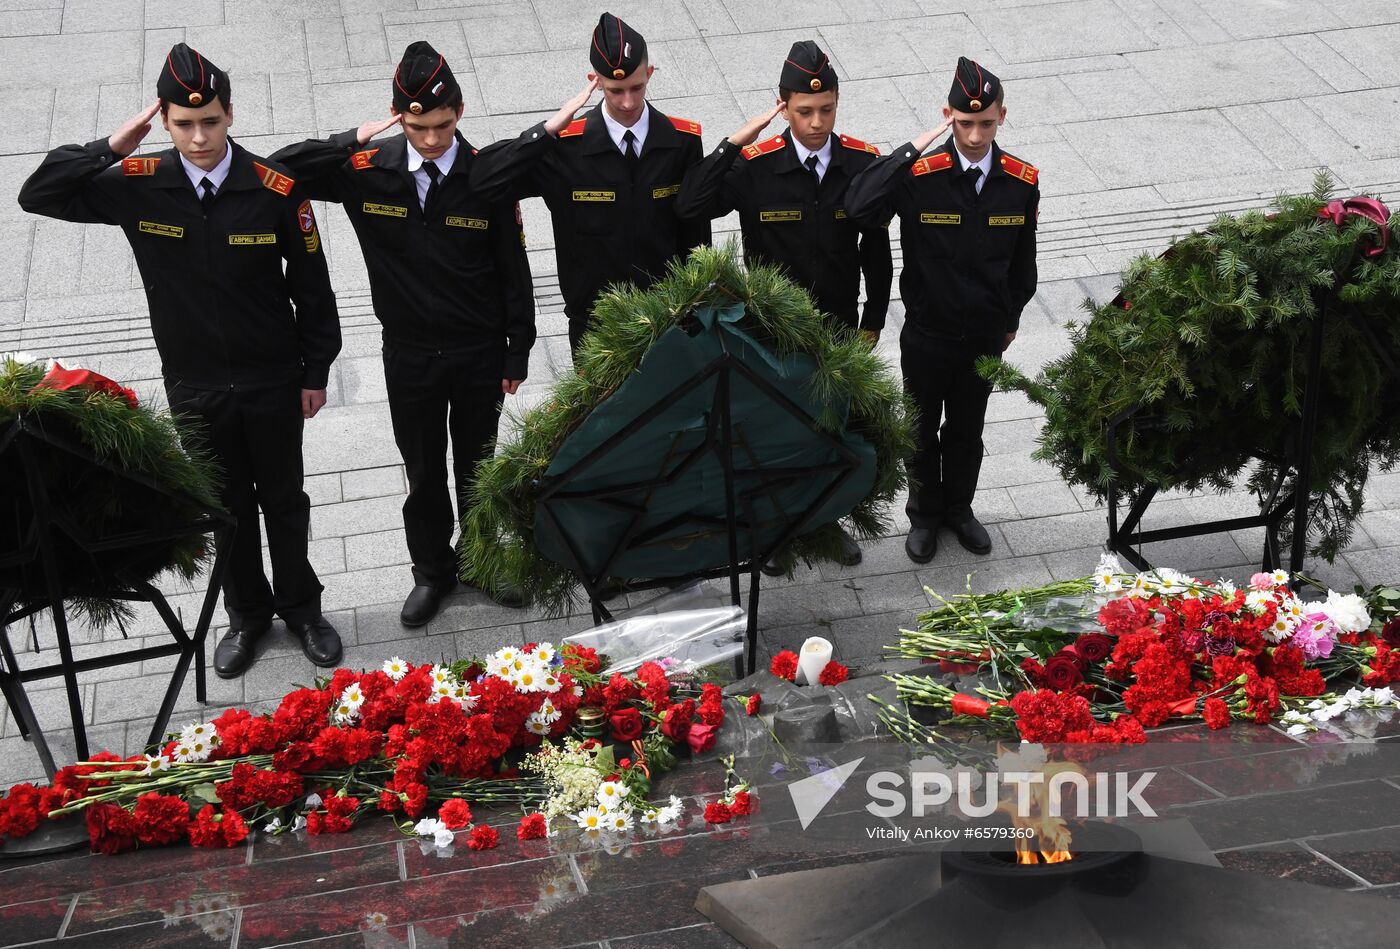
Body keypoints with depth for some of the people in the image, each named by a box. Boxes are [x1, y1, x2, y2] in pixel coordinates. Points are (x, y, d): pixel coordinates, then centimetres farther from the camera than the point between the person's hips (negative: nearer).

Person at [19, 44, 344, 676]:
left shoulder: (276, 189, -17)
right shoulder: (138, 185, -11)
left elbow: (312, 286, -7)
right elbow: (38, 195, -7)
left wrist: (316, 372, -1)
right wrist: (109, 148, -18)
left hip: (272, 381, -1)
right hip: (194, 386, 2)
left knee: (283, 500, 16)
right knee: (225, 506, 18)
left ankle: (301, 607, 37)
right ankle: (247, 613, 38)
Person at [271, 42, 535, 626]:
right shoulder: (367, 171, -11)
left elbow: (514, 273, -6)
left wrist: (517, 355, -4)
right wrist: (351, 142, -24)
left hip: (480, 352, -1)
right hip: (409, 353, 1)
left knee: (477, 463, 17)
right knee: (423, 470, 16)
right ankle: (432, 571, 35)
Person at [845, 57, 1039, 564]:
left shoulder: (1022, 182, -9)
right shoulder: (919, 175, -21)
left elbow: (1022, 259, 5)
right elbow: (858, 208, -39)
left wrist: (1011, 318, 13)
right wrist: (911, 149, -37)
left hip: (986, 335, 3)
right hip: (926, 335, -2)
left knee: (967, 430, 21)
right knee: (922, 431, 16)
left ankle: (959, 508, 43)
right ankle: (924, 516, 38)